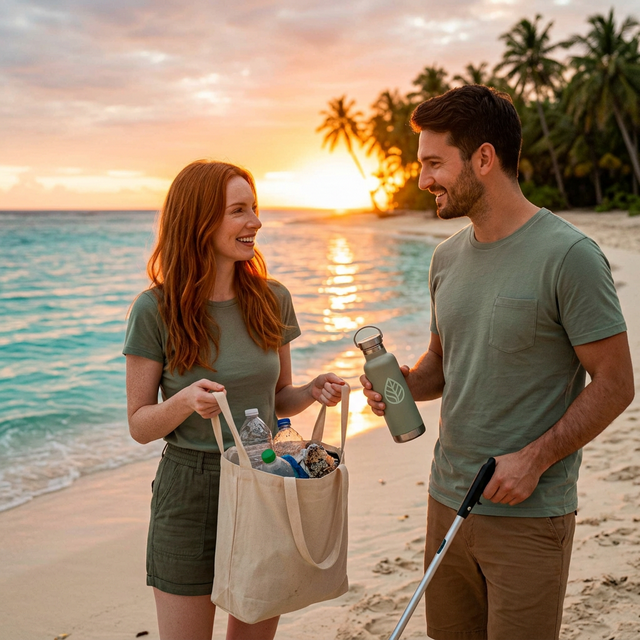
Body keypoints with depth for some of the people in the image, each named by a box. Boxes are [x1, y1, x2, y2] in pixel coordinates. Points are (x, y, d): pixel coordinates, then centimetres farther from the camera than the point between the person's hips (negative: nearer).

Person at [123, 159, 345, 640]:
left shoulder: (272, 300, 1)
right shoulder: (156, 309, -11)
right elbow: (140, 425, -7)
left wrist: (313, 392, -10)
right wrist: (185, 401, -27)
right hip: (191, 489, -3)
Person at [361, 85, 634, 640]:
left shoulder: (568, 255, -14)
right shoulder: (448, 257, 8)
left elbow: (615, 384, -11)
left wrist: (534, 459, -19)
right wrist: (401, 381, -3)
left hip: (530, 515, -6)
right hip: (448, 499, 6)